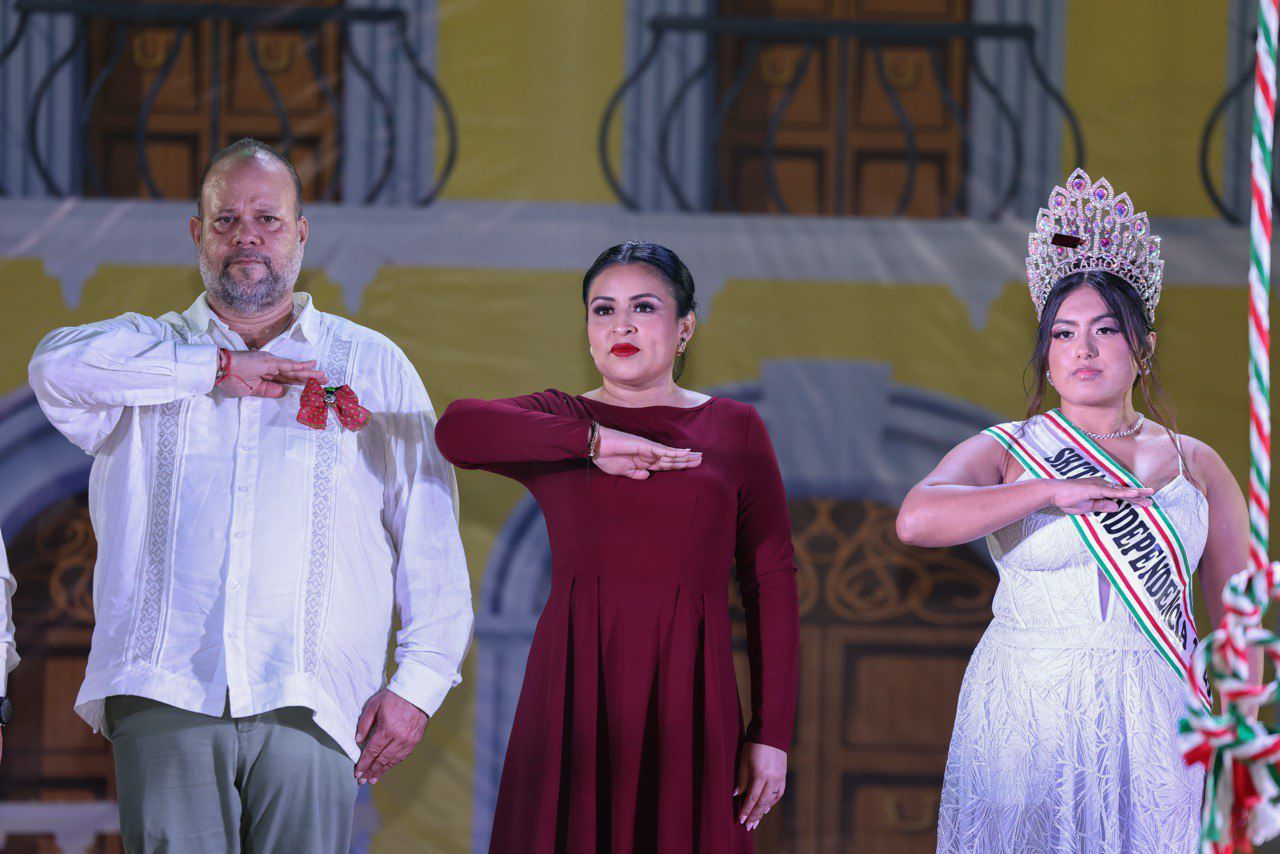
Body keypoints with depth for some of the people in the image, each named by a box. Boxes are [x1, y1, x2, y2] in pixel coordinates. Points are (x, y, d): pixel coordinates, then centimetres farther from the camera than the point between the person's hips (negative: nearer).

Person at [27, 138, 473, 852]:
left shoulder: (374, 365, 18)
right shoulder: (150, 350, 18)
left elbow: (430, 538, 13)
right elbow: (59, 366, -6)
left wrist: (420, 680, 1)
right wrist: (218, 369, -3)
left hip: (310, 707, 0)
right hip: (166, 698, 0)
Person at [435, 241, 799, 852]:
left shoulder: (735, 429, 11)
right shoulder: (556, 421, 11)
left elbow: (771, 583, 7)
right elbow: (457, 430, -11)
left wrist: (771, 733, 0)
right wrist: (595, 442, -15)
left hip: (688, 698, 0)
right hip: (574, 692, 0)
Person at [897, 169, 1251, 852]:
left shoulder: (1196, 466, 10)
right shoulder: (1005, 454, 4)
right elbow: (917, 520, -17)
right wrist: (1053, 492, -17)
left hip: (1159, 721, 2)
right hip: (1030, 718, -2)